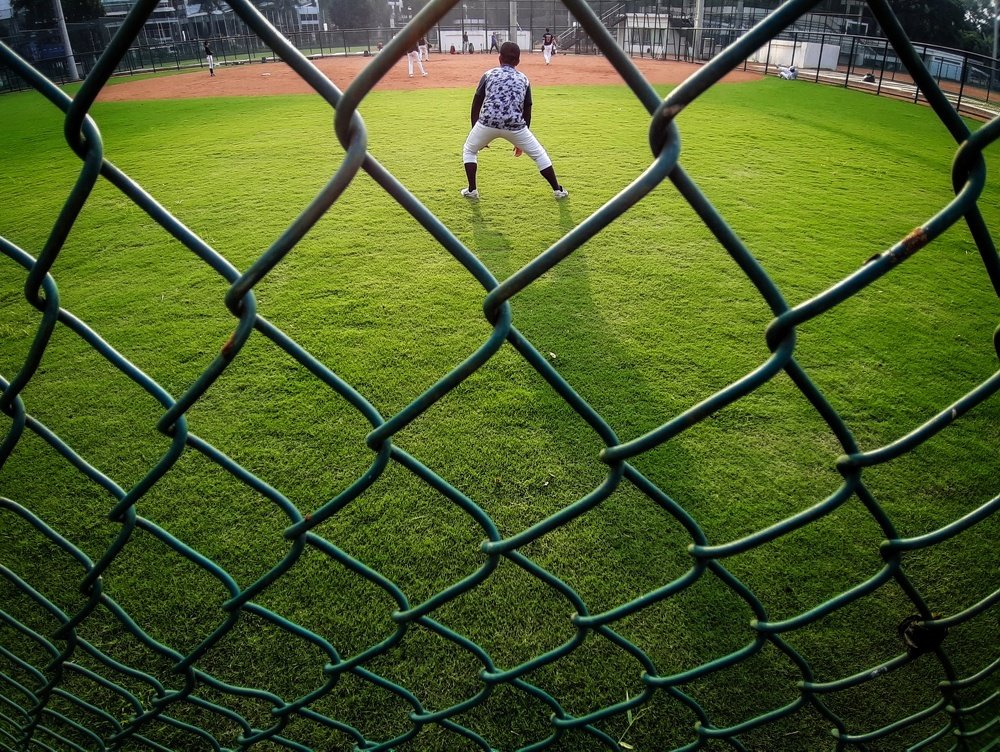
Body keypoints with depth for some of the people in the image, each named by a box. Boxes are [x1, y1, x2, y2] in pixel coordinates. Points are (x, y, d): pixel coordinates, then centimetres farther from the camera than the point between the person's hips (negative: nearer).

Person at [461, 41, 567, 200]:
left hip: (488, 122, -1)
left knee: (469, 151, 26)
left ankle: (472, 190, 21)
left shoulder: (489, 74, 14)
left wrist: (475, 131, 19)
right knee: (539, 154, 21)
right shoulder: (524, 79, 18)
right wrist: (521, 141, 27)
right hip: (514, 125, 1)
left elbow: (476, 105, 11)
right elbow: (527, 112, 19)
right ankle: (557, 190, 22)